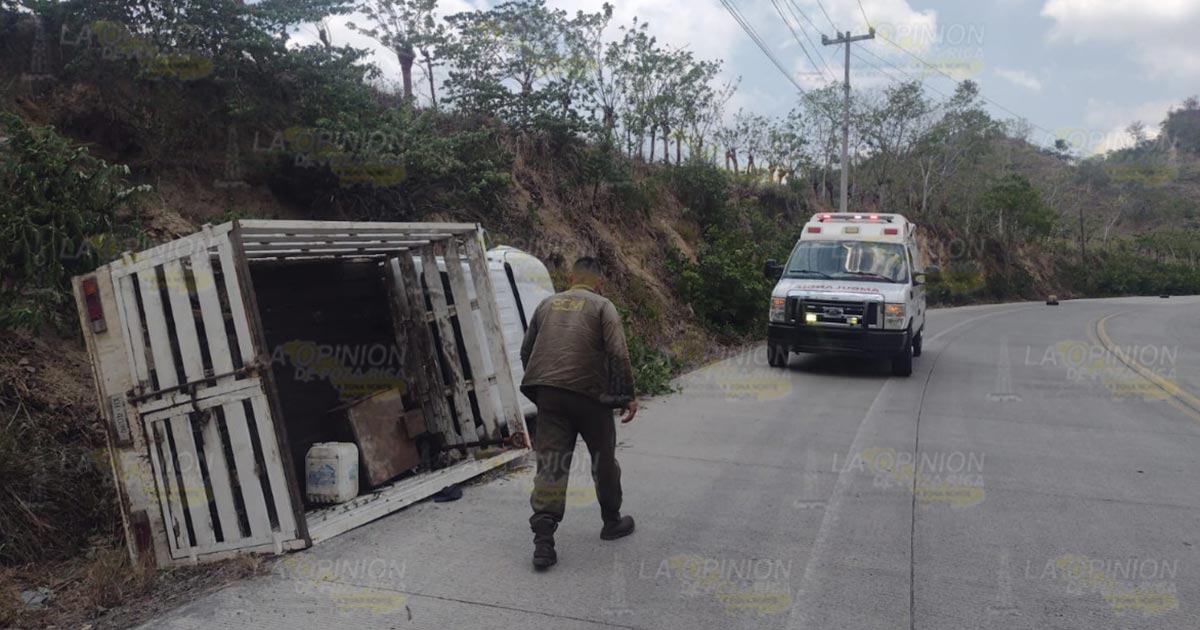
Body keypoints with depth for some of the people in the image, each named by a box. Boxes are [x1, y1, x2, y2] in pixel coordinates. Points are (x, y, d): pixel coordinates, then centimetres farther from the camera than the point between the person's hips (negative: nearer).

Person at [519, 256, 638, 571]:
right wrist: (628, 396, -4)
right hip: (589, 393, -3)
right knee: (603, 460, 15)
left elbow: (526, 351, 19)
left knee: (550, 463, 2)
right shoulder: (602, 306, 3)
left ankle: (543, 539, -8)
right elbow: (618, 354, -9)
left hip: (548, 393, 3)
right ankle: (612, 522, 31)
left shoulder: (547, 304, 16)